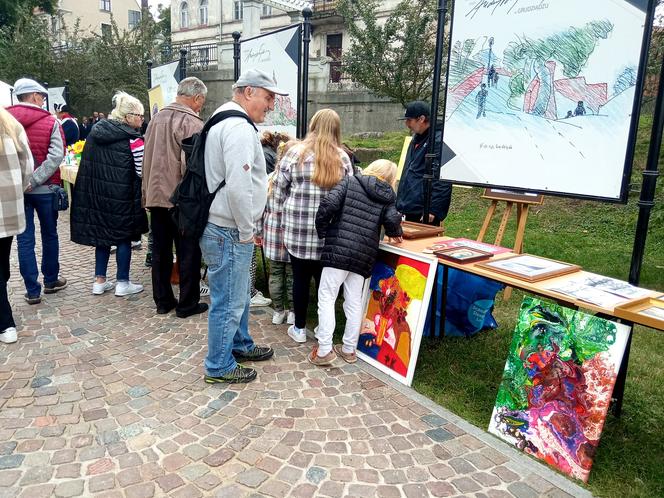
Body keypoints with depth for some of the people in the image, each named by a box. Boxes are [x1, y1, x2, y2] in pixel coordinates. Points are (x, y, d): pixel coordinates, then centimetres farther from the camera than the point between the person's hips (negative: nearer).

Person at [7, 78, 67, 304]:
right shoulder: (50, 122, -6)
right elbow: (56, 156, -18)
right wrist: (34, 180, -18)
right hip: (44, 188, -2)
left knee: (25, 239, 6)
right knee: (49, 235, 14)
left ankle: (32, 290, 8)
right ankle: (51, 281, 26)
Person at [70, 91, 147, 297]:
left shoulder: (96, 131, 7)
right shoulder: (133, 139, -14)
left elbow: (88, 163, 12)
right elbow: (142, 172, -14)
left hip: (95, 194, 6)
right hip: (122, 198, -6)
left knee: (102, 234, 16)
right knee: (124, 237, 6)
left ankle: (99, 281, 22)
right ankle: (123, 283, 13)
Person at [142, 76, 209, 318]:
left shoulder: (156, 119, 9)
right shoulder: (193, 123, -13)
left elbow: (147, 159, 13)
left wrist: (148, 192, 19)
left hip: (155, 196, 7)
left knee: (161, 251, 14)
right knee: (188, 253, 5)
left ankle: (163, 300, 24)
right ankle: (187, 304, 14)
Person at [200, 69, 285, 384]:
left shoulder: (225, 122, 16)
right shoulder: (239, 128, -19)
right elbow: (238, 187, -28)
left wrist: (248, 228, 18)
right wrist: (248, 231, -16)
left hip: (227, 228, 11)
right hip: (229, 232, -11)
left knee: (238, 295, 24)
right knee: (228, 302, 3)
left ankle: (240, 345, 41)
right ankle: (219, 367, 18)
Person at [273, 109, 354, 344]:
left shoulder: (295, 152, -1)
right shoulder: (342, 157, 2)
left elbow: (280, 188, 2)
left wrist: (281, 213, 15)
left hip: (297, 228, -1)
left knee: (300, 278, 8)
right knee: (324, 279, 11)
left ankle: (299, 328, 20)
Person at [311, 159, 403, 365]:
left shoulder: (350, 182, 7)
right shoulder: (388, 196, 12)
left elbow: (329, 204, -8)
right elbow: (392, 219, -6)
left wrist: (321, 231, 4)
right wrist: (395, 233, 16)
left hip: (339, 249, -3)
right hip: (365, 255, 3)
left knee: (326, 297, 3)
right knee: (354, 301, 14)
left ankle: (324, 350, 0)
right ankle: (349, 349, 23)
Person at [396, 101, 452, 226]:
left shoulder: (438, 141, -14)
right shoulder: (416, 139, 16)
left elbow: (442, 181, -19)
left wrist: (433, 210, -21)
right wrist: (400, 203, 19)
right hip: (410, 210, 9)